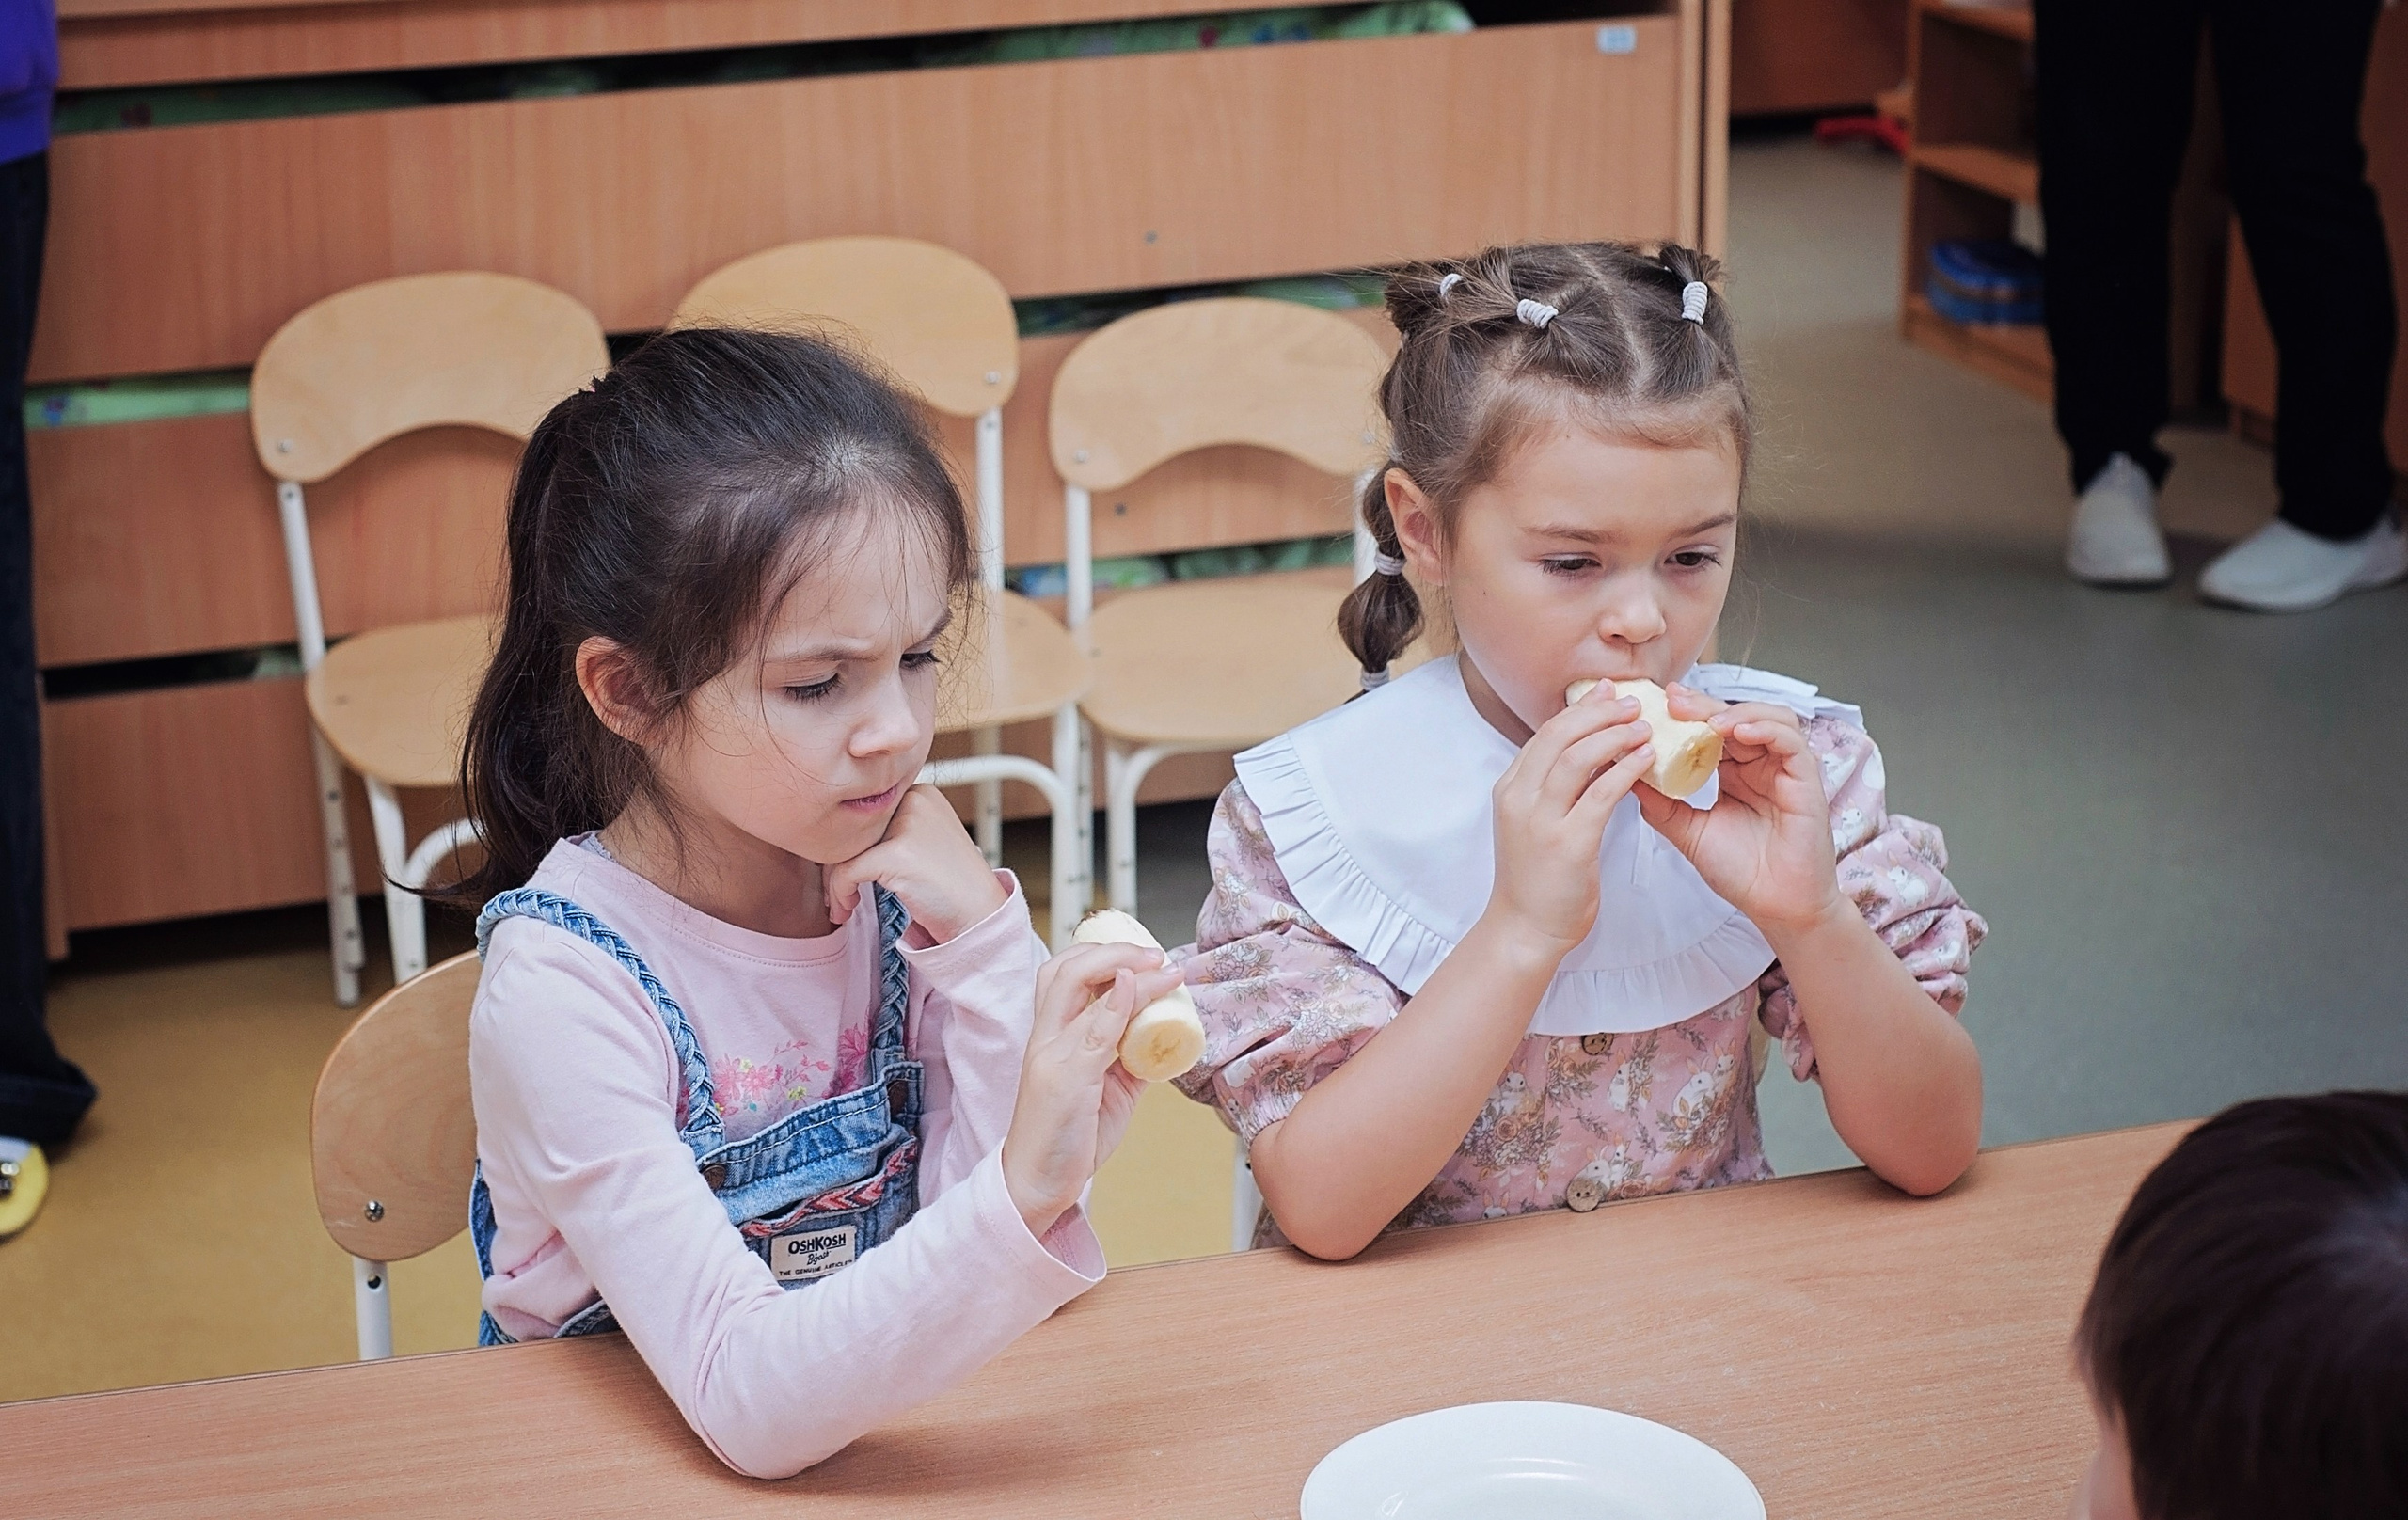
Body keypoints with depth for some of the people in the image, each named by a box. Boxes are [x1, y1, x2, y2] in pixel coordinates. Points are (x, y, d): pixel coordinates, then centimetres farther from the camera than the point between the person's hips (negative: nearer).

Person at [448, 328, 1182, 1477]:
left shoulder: (895, 883, -6)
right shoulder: (563, 987, -19)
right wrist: (1020, 1195, -39)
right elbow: (748, 1403, -26)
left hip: (884, 1427, 4)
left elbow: (1009, 1263, -7)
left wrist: (986, 942, -15)